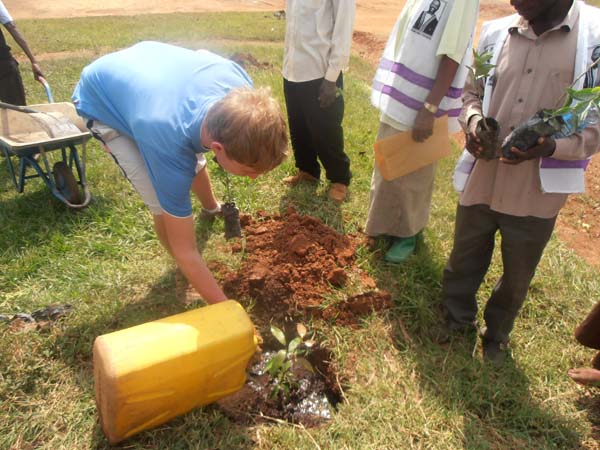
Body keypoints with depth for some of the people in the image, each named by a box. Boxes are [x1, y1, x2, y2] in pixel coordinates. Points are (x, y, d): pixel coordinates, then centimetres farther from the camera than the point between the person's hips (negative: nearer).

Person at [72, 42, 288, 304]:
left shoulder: (239, 83, -32)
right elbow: (185, 252, -33)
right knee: (164, 206, -16)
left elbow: (202, 54, -5)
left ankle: (211, 206, 59)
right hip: (101, 102, -5)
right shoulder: (171, 151, -45)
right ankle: (183, 278, 14)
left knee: (196, 164, 23)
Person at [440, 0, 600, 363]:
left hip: (536, 193, -2)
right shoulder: (496, 32, -2)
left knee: (517, 277, 19)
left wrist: (552, 145, -26)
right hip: (481, 181, 2)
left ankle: (497, 333, 47)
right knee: (463, 261, 20)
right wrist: (473, 121, -11)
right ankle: (458, 318, 48)